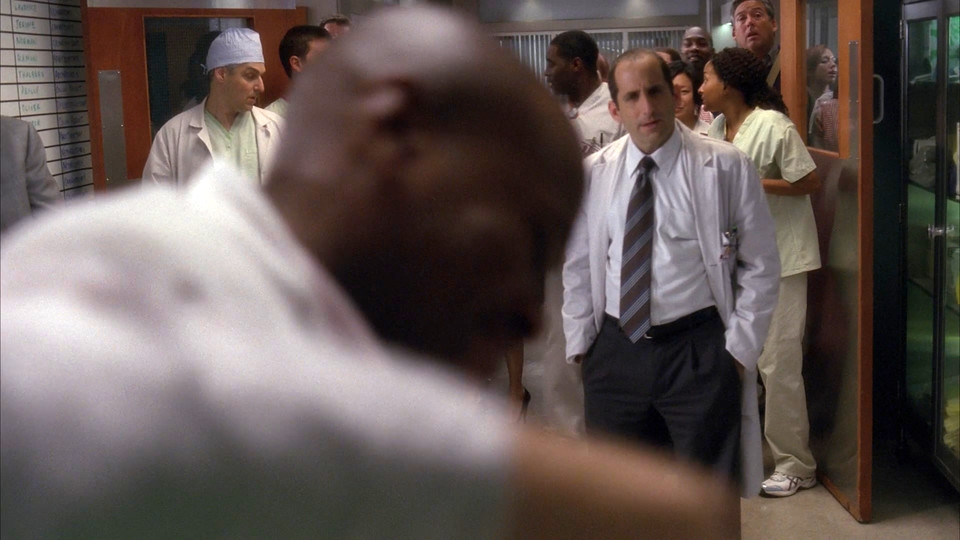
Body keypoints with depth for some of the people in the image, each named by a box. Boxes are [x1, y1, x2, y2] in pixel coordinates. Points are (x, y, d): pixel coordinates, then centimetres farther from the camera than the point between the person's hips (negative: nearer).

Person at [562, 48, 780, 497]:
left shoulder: (726, 167, -4)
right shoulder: (591, 174, 5)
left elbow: (760, 267, 0)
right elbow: (577, 267, 12)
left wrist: (740, 348, -5)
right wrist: (580, 344, 7)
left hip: (698, 351, -3)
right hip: (614, 353, 3)